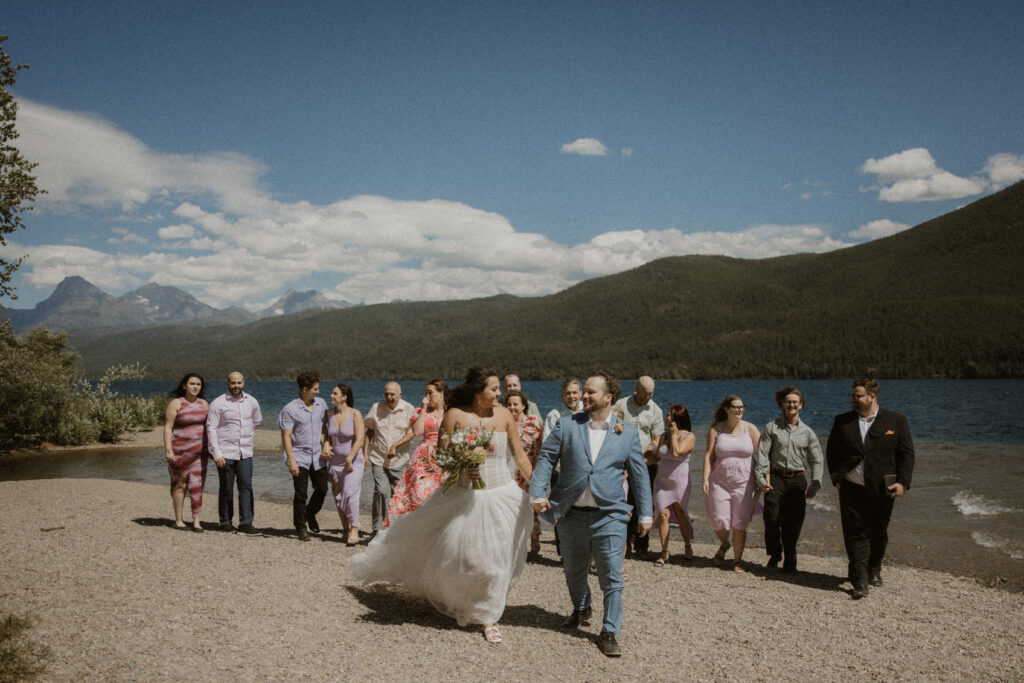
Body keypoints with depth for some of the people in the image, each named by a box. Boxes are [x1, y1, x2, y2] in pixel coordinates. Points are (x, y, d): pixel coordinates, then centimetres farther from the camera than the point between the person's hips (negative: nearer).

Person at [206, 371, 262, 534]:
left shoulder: (252, 402, 7)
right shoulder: (218, 403, -6)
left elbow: (257, 421, 26)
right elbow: (210, 428, -8)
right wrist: (216, 454, -14)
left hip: (245, 453, 3)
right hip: (225, 453, -3)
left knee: (246, 486, -4)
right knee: (226, 488, 4)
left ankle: (246, 522, -1)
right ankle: (225, 522, 16)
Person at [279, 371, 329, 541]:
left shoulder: (321, 404, 7)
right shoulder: (290, 409, -9)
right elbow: (286, 436, -10)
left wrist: (325, 447, 3)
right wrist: (291, 461, -15)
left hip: (318, 456, 5)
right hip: (299, 455, -5)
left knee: (322, 489, 6)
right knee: (300, 494, -3)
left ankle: (310, 514, 33)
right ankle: (300, 527, 9)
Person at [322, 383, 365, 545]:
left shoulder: (355, 414, -11)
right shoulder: (330, 414, 5)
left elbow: (359, 439, -15)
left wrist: (349, 459, -18)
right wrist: (326, 445, -3)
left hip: (354, 461, -5)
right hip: (335, 461, 5)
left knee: (350, 494, -17)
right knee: (338, 497, 8)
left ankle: (354, 529, -8)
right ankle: (345, 528, 22)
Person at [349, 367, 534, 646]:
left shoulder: (504, 415, -1)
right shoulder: (455, 415, -8)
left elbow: (520, 457, 3)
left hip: (501, 496, 2)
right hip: (464, 496, -2)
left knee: (495, 559, 8)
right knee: (453, 553, -1)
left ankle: (487, 618, 30)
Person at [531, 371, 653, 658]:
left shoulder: (628, 434, 3)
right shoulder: (566, 425, 2)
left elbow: (639, 475, 7)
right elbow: (546, 458, 1)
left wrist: (645, 514, 6)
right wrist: (537, 493, -12)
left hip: (609, 516, -1)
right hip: (571, 514, 2)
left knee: (612, 578, -2)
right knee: (574, 571, 18)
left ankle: (609, 632, 11)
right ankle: (581, 609, 45)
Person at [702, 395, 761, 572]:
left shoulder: (750, 429, 2)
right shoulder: (716, 429, 3)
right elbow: (709, 455, 0)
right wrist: (706, 478, -9)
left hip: (744, 483, 0)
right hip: (719, 482, 0)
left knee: (739, 525, 0)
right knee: (719, 521, -4)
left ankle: (737, 561, 15)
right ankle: (724, 544, 30)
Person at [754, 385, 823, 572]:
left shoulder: (807, 432, 10)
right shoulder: (772, 428, 5)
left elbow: (817, 460, 11)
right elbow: (762, 455, 0)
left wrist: (814, 485, 3)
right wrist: (761, 479, -10)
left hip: (797, 480, 1)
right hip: (776, 479, -1)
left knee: (792, 523, 0)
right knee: (772, 519, -10)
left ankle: (790, 562, 16)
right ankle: (774, 556, 10)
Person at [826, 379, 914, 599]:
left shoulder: (895, 421, 1)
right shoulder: (842, 422, 5)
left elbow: (907, 453, 1)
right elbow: (831, 452, 10)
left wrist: (902, 482, -7)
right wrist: (837, 479, 1)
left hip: (882, 489, 0)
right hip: (852, 489, 0)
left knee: (878, 533, 15)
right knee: (855, 535, -4)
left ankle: (874, 569, 38)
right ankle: (860, 582, -1)